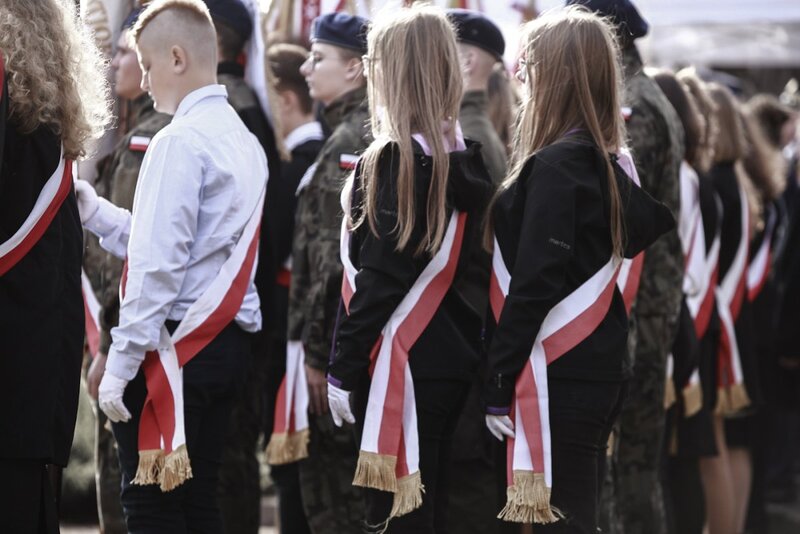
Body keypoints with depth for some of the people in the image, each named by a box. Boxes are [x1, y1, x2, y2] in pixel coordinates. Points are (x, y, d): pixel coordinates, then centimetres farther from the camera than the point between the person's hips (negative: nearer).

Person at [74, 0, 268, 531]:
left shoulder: (181, 142, -14)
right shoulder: (244, 141, 14)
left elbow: (158, 263, -19)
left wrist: (121, 362, -17)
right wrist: (94, 211, 16)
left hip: (175, 347, -9)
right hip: (229, 342, 9)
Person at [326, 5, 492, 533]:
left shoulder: (395, 159, -14)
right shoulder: (462, 156, 9)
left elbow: (379, 280, -16)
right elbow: (464, 265, 12)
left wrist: (343, 369, -12)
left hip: (402, 365, -8)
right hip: (451, 359, 8)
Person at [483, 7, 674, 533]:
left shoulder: (555, 167, -14)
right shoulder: (617, 164, 11)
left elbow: (533, 287, -17)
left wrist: (498, 386, -14)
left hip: (558, 380, -9)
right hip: (602, 371, 9)